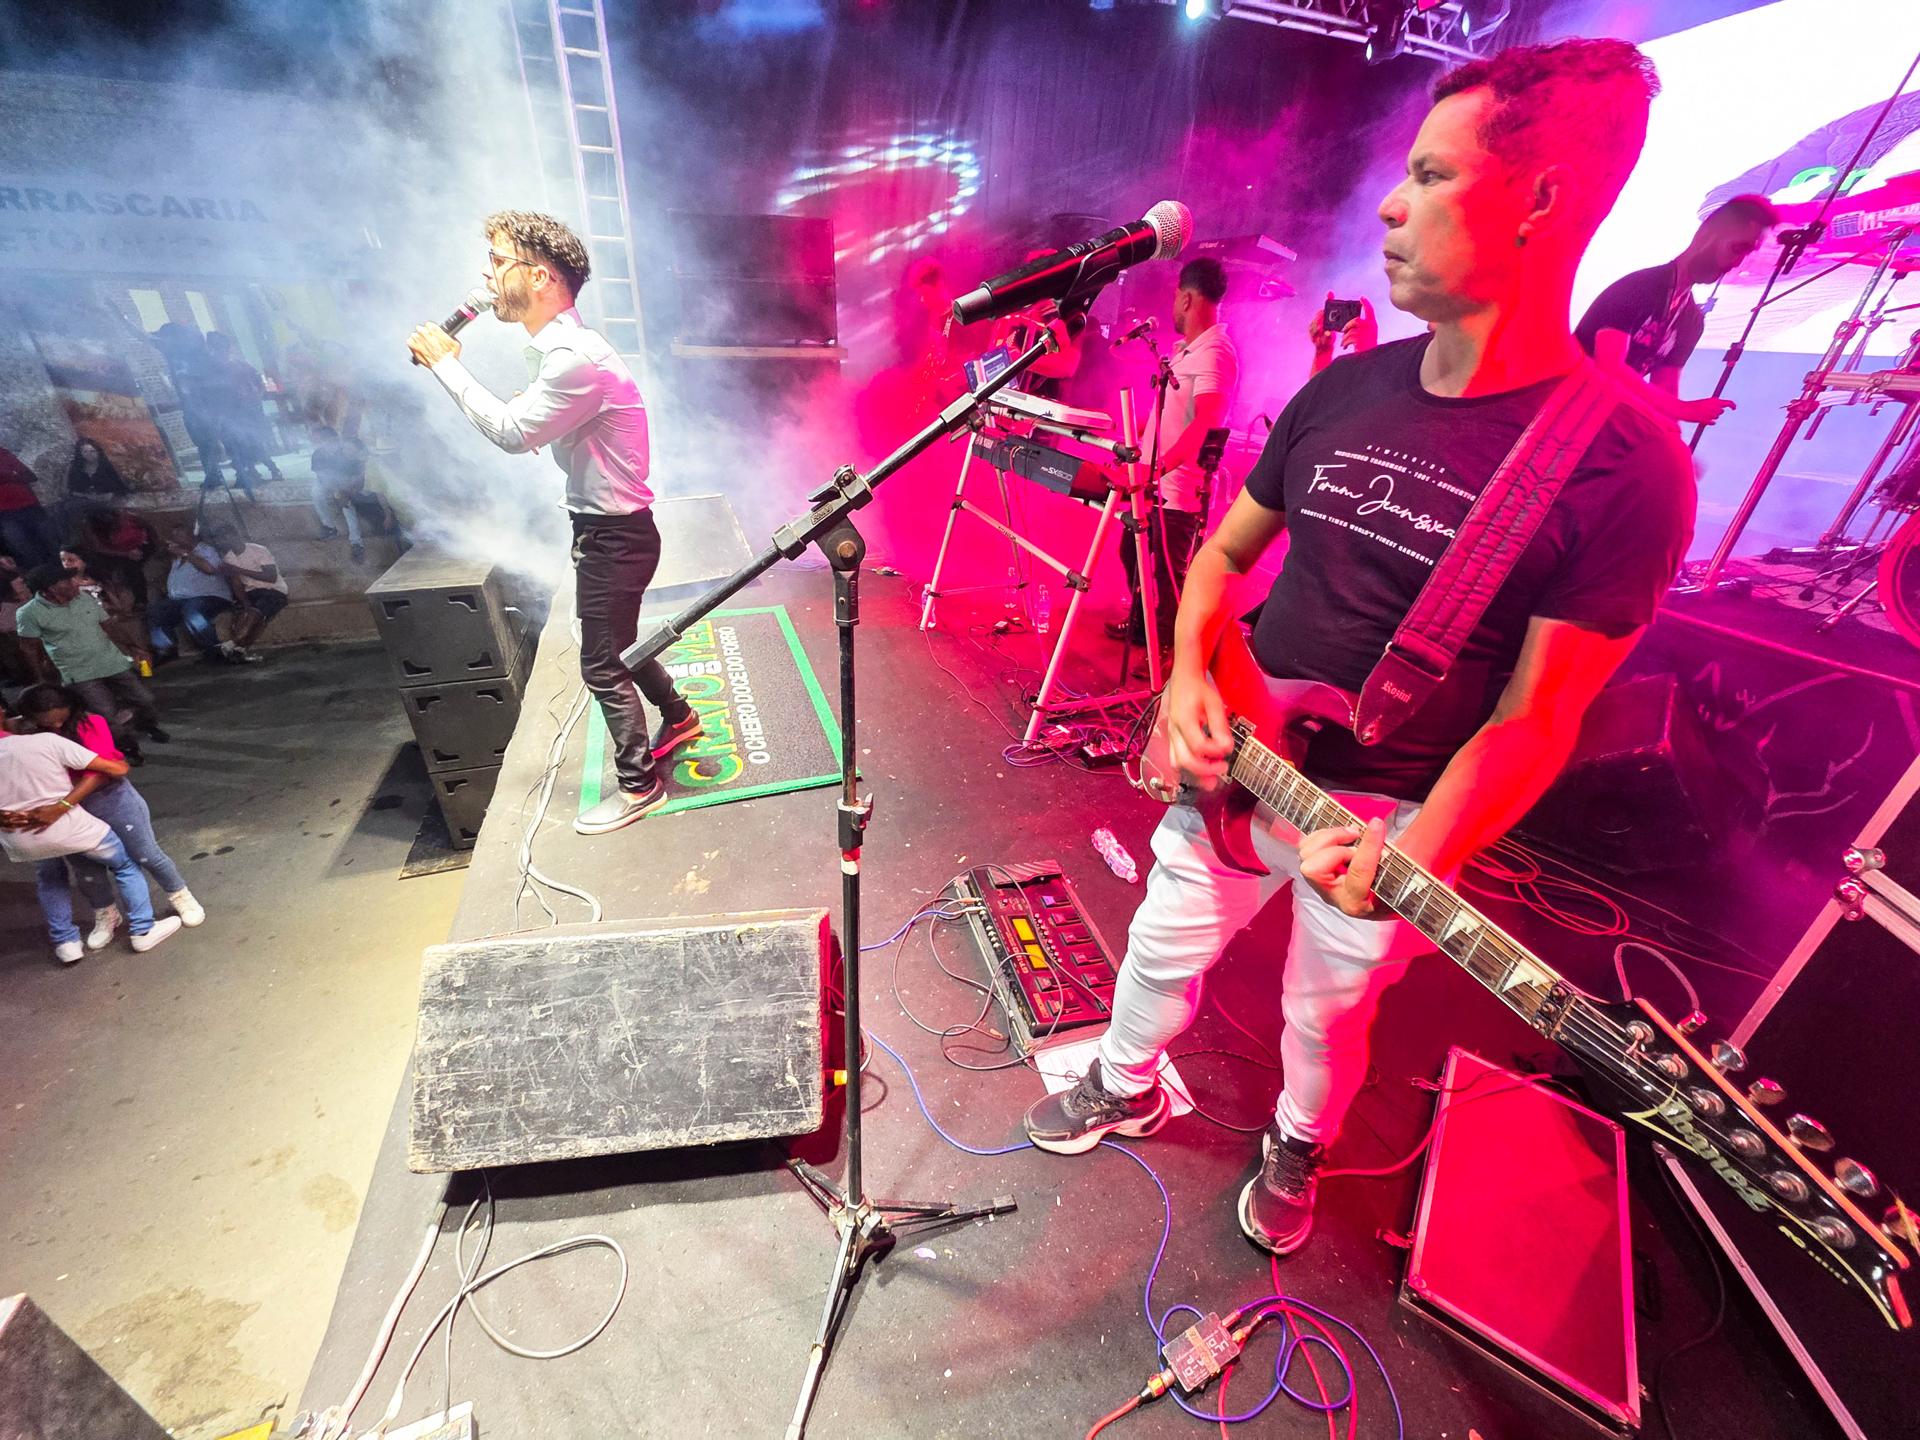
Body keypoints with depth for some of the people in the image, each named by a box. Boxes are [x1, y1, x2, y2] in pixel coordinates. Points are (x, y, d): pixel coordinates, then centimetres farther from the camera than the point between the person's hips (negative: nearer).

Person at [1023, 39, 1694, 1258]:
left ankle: (1297, 1150, 55)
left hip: (1393, 810, -3)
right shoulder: (1345, 388, -2)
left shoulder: (1625, 466, -17)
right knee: (1163, 949, 21)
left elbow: (1535, 717, -16)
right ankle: (1126, 1089, 53)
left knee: (1327, 1015, 20)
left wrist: (1410, 860, -32)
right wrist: (1190, 675, -13)